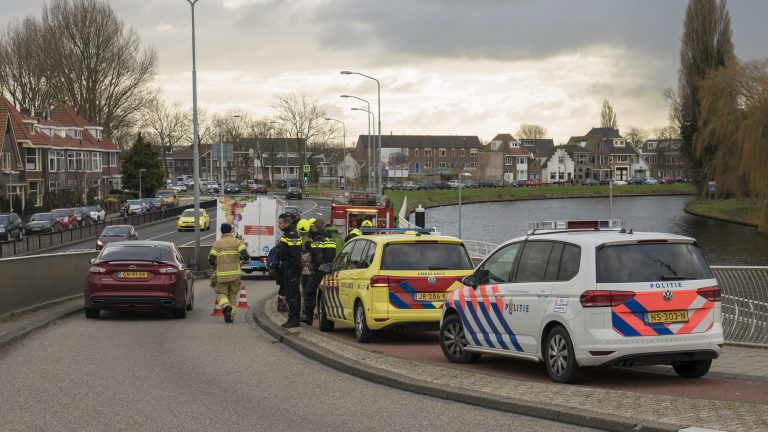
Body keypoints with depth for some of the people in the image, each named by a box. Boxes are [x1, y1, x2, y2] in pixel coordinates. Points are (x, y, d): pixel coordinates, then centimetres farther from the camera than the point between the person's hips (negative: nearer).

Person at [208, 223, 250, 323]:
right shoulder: (237, 242, 2)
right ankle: (231, 316, 10)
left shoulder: (217, 244, 4)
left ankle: (226, 306, -23)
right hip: (235, 273, 1)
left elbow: (211, 259, -4)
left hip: (221, 274, -1)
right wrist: (247, 260, 10)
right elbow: (245, 255, -13)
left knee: (221, 293, 8)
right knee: (233, 294, 15)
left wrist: (214, 267, 17)